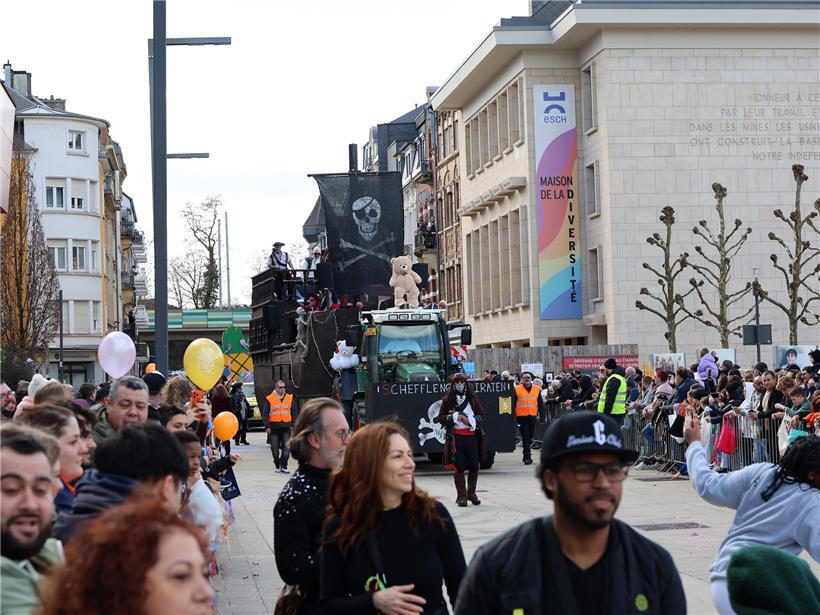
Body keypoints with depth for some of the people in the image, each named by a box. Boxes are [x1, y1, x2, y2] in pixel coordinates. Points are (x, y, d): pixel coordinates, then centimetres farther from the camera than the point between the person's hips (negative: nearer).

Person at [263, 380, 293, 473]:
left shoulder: (290, 398, 9)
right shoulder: (269, 399, 2)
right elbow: (265, 414, 1)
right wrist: (267, 426, -8)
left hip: (286, 427, 1)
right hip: (274, 427, -1)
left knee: (287, 447, -11)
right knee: (275, 449, 7)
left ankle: (283, 467, -10)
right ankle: (278, 465, 21)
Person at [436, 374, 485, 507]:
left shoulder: (473, 398, 8)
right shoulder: (448, 399, 4)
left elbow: (481, 415, 9)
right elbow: (440, 418, 3)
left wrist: (470, 420, -8)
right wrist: (455, 417, -11)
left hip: (472, 436, 2)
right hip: (455, 437, -2)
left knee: (474, 466, 3)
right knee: (458, 467, -1)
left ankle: (471, 493, 21)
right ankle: (461, 497, 6)